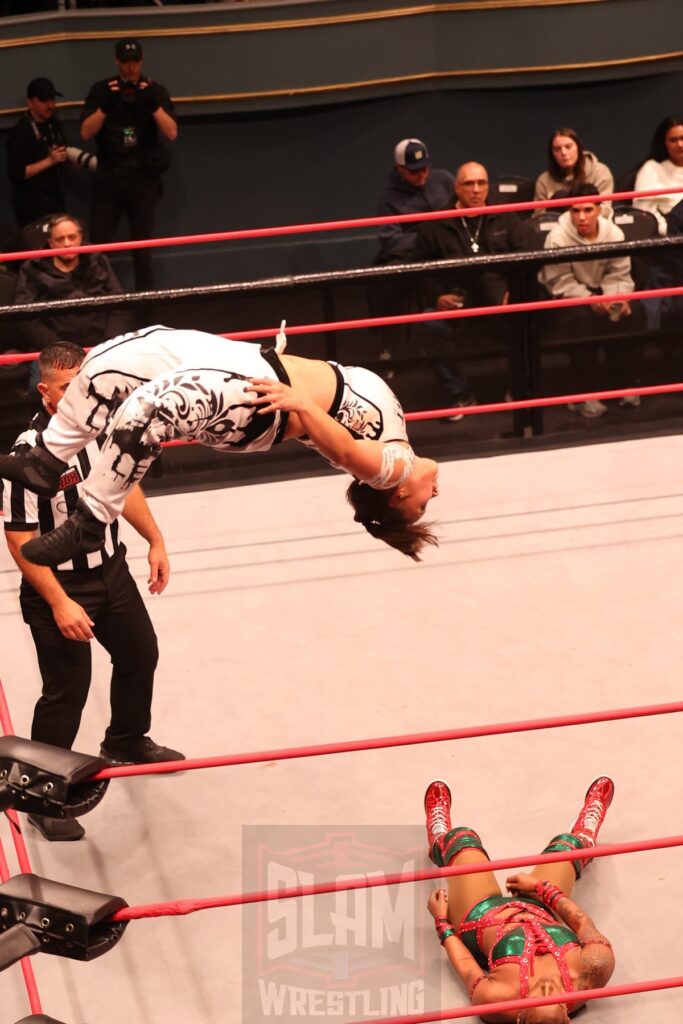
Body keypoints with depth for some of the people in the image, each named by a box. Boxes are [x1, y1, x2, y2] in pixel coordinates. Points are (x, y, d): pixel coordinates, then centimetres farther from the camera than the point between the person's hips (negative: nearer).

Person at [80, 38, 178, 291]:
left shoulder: (155, 91, 2)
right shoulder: (101, 90, 3)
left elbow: (172, 134, -8)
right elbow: (86, 133, -5)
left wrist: (153, 103, -19)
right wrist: (106, 104, -17)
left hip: (143, 180, 0)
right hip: (108, 178, 0)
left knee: (142, 249, 6)